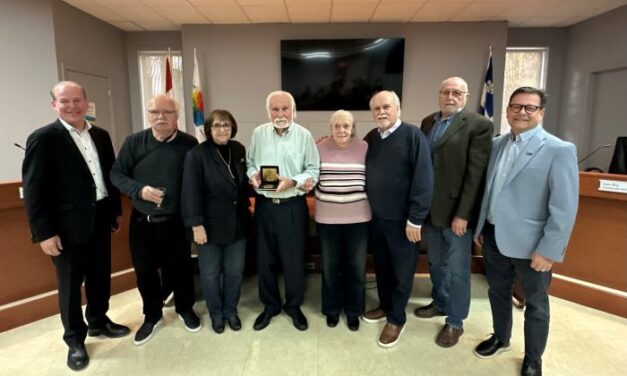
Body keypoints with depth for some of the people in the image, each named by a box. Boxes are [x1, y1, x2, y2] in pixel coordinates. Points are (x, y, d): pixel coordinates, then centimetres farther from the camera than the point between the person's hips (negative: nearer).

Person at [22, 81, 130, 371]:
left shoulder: (100, 136, 8)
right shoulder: (42, 139, -10)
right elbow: (33, 190, -13)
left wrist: (115, 211, 12)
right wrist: (44, 232, -16)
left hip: (100, 219, 5)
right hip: (68, 226, -5)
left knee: (100, 277, 18)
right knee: (70, 284, 10)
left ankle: (98, 322, 39)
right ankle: (75, 339, 28)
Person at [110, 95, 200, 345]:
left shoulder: (189, 144, -4)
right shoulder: (133, 142, -2)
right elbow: (116, 174, 2)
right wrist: (139, 190, -17)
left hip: (175, 222, -1)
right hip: (141, 221, 2)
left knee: (180, 268, 12)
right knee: (145, 271, 13)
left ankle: (185, 309, 37)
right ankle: (152, 316, 35)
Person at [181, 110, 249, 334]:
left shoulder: (239, 150, 3)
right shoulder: (197, 154, -13)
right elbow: (191, 192, -16)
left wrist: (246, 212, 7)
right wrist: (196, 224, -18)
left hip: (237, 224, 4)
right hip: (210, 225, -4)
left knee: (235, 271, 14)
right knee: (210, 273, 12)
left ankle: (231, 310, 35)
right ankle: (216, 313, 34)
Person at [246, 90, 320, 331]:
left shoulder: (304, 135, -4)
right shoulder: (258, 133, 3)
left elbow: (314, 171, -5)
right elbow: (250, 162, 10)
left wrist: (292, 182, -19)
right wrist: (253, 175, -11)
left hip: (293, 206, -2)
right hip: (264, 205, 3)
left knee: (294, 260, 8)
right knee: (265, 259, 12)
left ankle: (294, 306, 31)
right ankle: (270, 305, 33)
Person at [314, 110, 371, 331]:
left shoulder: (364, 148, -3)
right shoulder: (320, 148, -1)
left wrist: (369, 203, -3)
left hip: (358, 217, 0)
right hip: (327, 218, 1)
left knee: (356, 267, 11)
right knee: (330, 266, 14)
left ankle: (353, 310, 32)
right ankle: (332, 309, 34)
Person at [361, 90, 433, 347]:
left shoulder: (413, 135, -13)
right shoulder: (371, 138, 6)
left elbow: (423, 180, -17)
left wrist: (415, 219, -18)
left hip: (402, 219, -5)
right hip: (376, 216, 6)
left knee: (401, 271, 10)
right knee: (381, 265, 19)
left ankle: (396, 318, 27)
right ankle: (385, 306, 40)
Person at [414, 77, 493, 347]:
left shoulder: (479, 125, -10)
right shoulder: (428, 122, 10)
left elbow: (476, 174, -15)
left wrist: (463, 214, -17)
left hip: (456, 211, -6)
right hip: (429, 208, 6)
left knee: (457, 270, 8)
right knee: (436, 263, 21)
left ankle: (455, 321, 25)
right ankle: (439, 303, 42)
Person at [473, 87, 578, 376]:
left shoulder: (559, 150, -13)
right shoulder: (496, 144, 5)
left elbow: (564, 207, -16)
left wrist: (548, 250, -18)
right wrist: (480, 226, 10)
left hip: (530, 243, -5)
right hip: (494, 236, 5)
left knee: (535, 303, 16)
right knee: (497, 292, 21)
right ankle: (500, 338, 46)